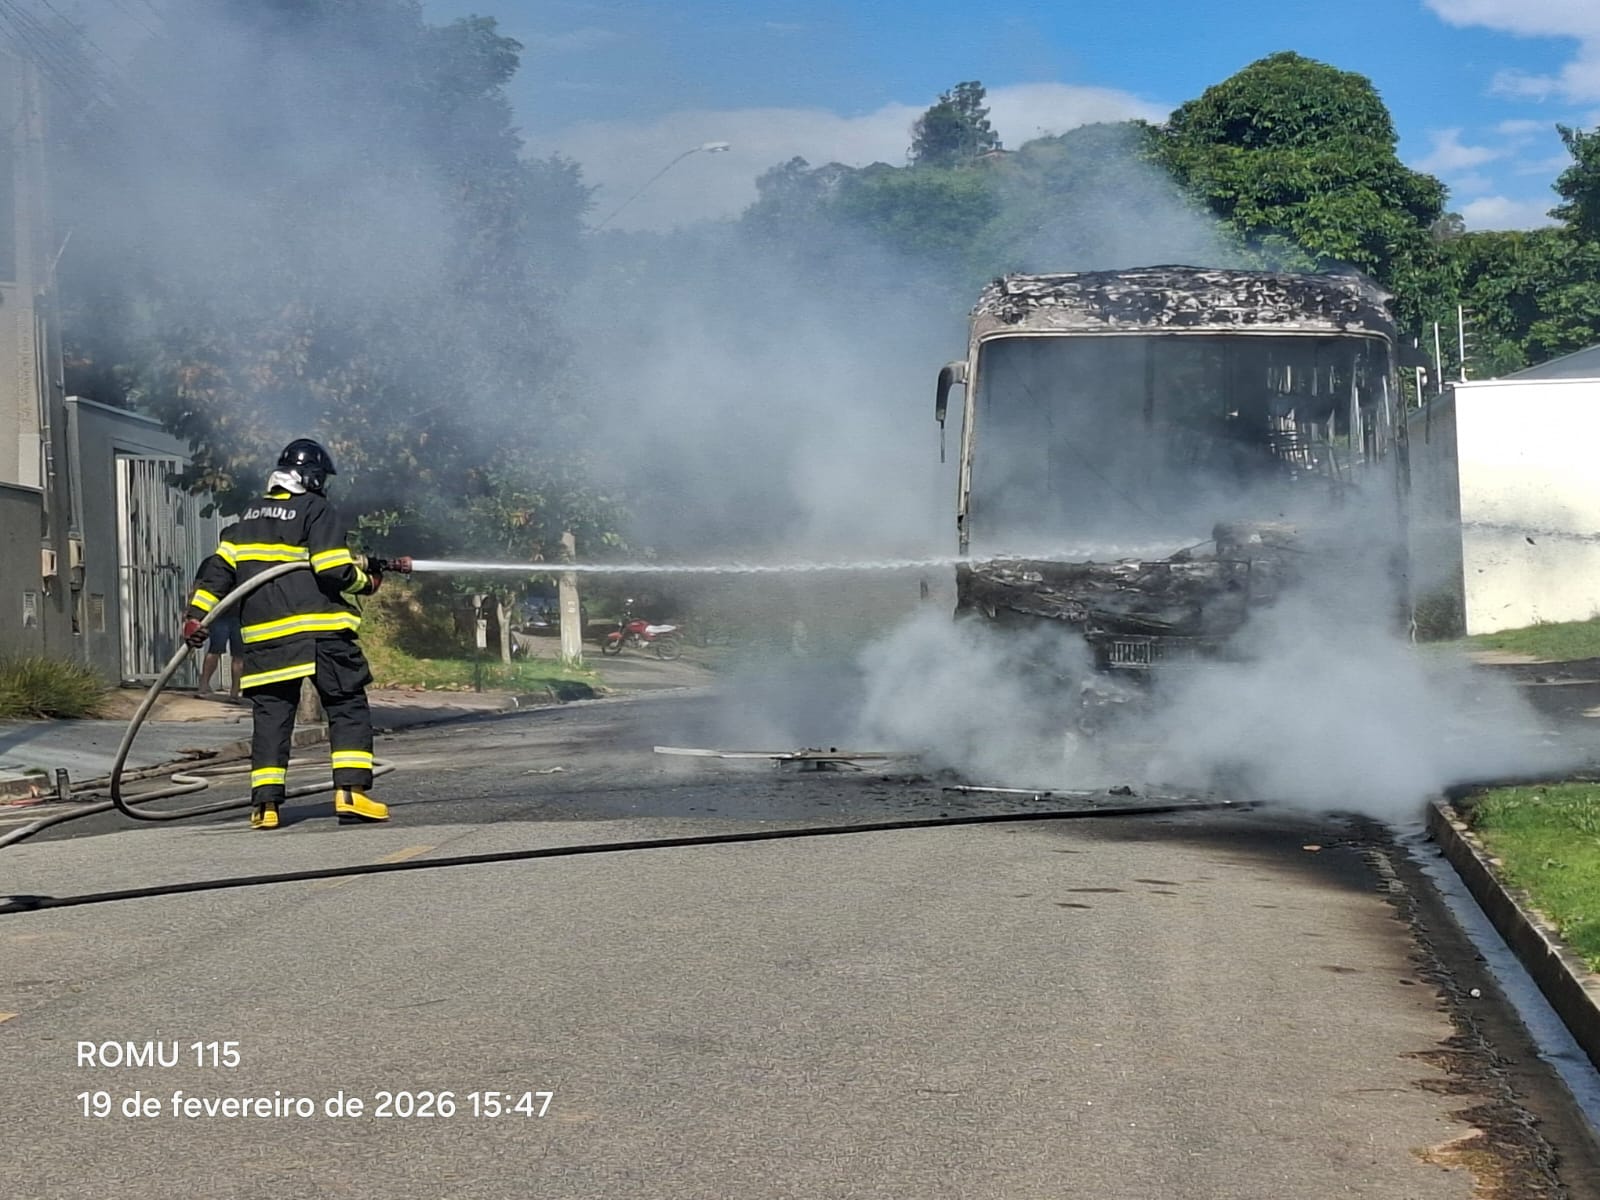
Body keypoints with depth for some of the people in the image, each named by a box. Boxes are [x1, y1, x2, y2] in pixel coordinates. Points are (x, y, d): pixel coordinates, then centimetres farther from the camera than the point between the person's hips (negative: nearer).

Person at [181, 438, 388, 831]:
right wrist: (367, 581, 7)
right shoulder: (316, 511, -2)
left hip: (265, 636, 5)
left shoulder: (250, 516, 17)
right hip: (321, 631, -5)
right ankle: (351, 793, -10)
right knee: (348, 709, 1)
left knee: (270, 715, 7)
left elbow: (218, 568, 12)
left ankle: (265, 804, 0)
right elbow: (334, 571, -11)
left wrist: (196, 614, 10)